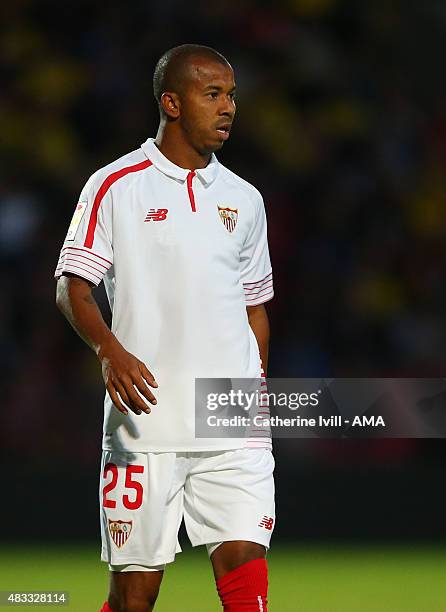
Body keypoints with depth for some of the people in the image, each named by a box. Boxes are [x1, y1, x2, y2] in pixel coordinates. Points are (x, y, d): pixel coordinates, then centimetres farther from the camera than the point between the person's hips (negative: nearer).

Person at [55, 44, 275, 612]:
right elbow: (72, 287, -6)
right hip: (145, 422, -3)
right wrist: (110, 350, -24)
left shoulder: (243, 199, 14)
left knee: (244, 563, -11)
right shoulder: (115, 187, 0)